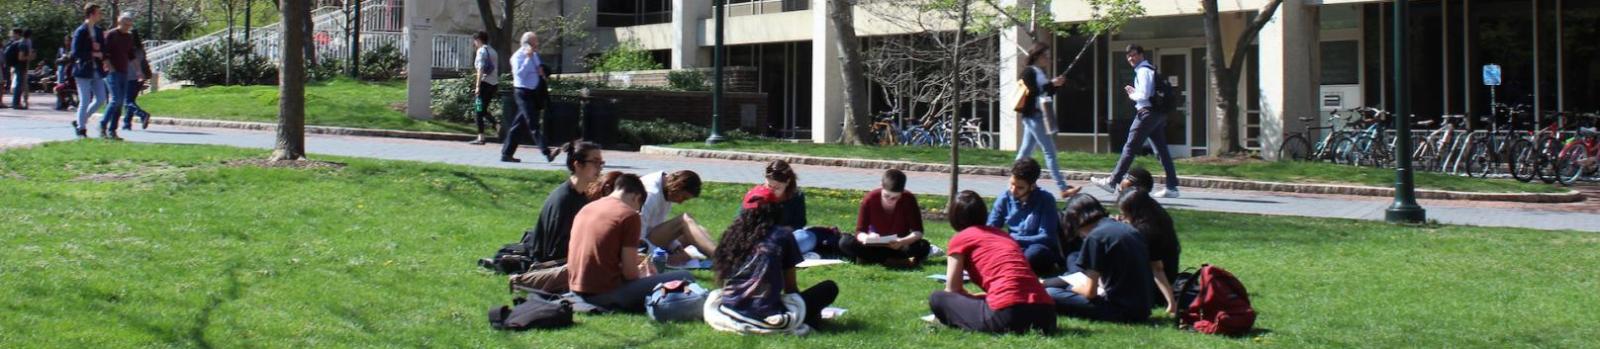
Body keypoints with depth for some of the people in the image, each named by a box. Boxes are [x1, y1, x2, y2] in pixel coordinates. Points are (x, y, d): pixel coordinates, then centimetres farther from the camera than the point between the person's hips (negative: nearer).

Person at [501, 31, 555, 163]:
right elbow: (520, 73, -22)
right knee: (533, 124, -12)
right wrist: (528, 58, -23)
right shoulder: (518, 56, -10)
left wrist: (541, 72, 5)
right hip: (524, 92, -8)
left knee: (520, 125, 11)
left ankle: (506, 153, 17)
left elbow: (540, 70, 28)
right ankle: (546, 153, -19)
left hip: (534, 93, 9)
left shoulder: (535, 55, 14)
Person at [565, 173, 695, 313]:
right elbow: (630, 273, -11)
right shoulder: (629, 215, -8)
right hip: (605, 293, -8)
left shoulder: (584, 209, 14)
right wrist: (641, 274, 12)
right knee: (685, 279, -8)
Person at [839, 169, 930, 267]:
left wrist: (903, 242, -42)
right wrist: (866, 238, -42)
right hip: (875, 245, 1)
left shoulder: (909, 200, -20)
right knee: (845, 242, -28)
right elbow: (860, 231, -18)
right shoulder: (870, 199, -20)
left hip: (899, 246, 0)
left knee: (923, 246, -32)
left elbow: (918, 231, -21)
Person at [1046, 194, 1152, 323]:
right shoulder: (1130, 230, 12)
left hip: (1121, 309, -8)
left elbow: (1090, 291, -11)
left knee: (1050, 294, -9)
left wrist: (1071, 287, 9)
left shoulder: (1095, 237, -12)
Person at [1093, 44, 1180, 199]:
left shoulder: (1143, 71, -10)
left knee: (1130, 147, -7)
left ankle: (1113, 182, -6)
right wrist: (1135, 92, 12)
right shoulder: (1150, 70, 21)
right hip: (1157, 114, 10)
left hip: (1147, 112, -10)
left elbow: (1144, 94, -19)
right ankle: (1172, 187, 4)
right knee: (1161, 150, 7)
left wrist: (1132, 96, -1)